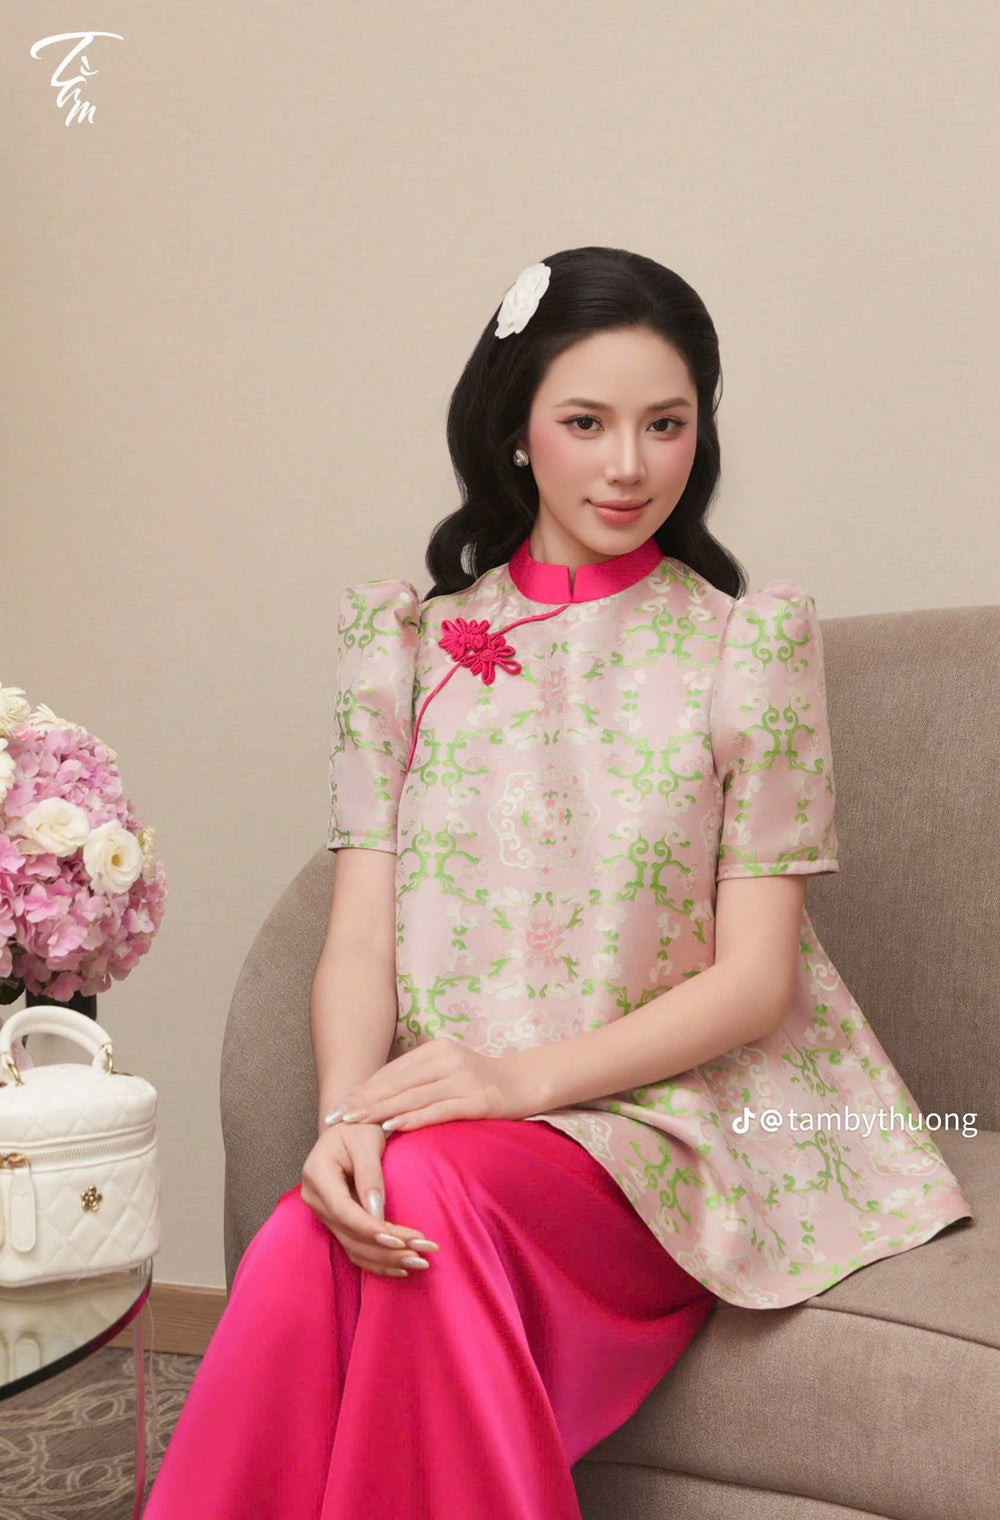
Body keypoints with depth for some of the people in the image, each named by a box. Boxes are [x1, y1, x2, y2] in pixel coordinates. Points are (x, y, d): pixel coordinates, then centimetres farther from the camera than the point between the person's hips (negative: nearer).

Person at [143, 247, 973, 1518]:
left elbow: (754, 979, -2)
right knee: (306, 1247, -32)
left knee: (437, 1193, -33)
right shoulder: (407, 638, 10)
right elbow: (359, 936, 2)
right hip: (440, 1107, 2)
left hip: (666, 1115, -1)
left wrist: (522, 1077, -17)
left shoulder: (749, 642, 4)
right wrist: (346, 1116, -19)